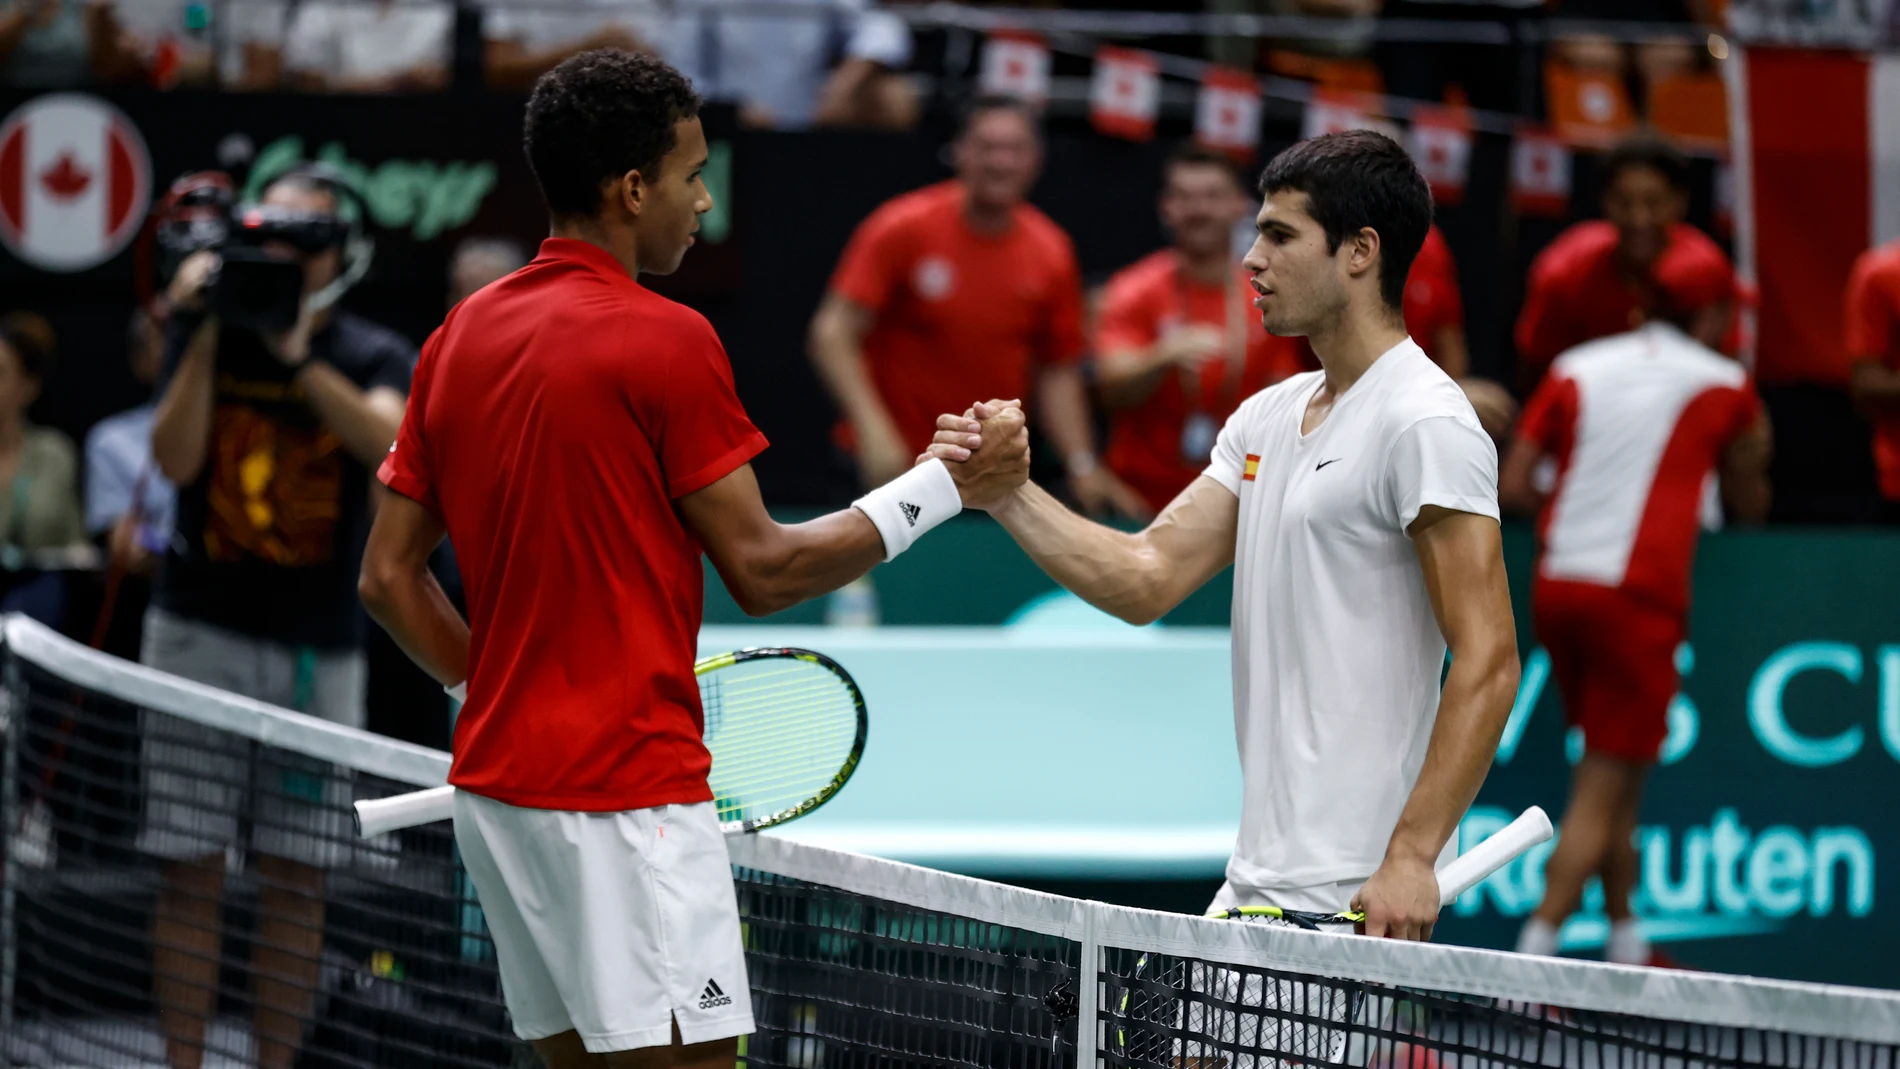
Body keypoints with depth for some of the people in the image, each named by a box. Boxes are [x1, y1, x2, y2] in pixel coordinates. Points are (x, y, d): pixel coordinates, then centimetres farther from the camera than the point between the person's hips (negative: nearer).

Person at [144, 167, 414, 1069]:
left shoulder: (374, 357, 2)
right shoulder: (207, 334, 4)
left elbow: (390, 444, -20)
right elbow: (176, 458, -10)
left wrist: (298, 355, -24)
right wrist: (207, 335, -16)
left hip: (317, 647, 0)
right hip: (201, 631, 0)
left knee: (297, 881, 2)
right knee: (190, 873, -1)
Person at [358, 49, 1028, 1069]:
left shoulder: (460, 336, 10)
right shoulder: (665, 341, -12)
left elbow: (389, 576, 11)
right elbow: (762, 571, -10)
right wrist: (946, 485, -3)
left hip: (493, 787, 8)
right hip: (629, 789, -8)